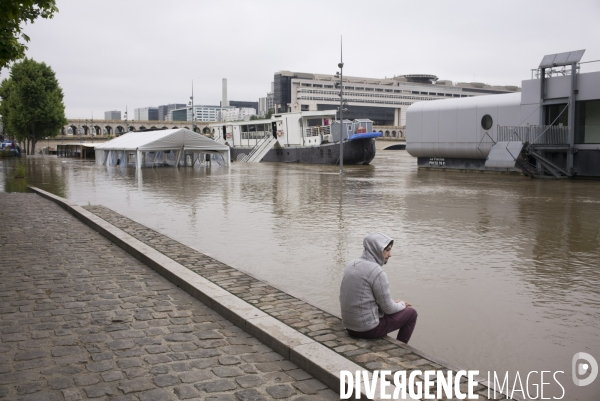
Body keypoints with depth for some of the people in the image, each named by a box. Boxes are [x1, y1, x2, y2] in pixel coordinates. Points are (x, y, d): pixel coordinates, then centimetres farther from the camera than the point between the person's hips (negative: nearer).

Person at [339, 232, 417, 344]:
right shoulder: (377, 272, -20)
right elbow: (388, 308, -14)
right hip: (369, 328, -8)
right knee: (411, 313, 13)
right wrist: (402, 304, 8)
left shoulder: (352, 265, 6)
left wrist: (392, 302, 15)